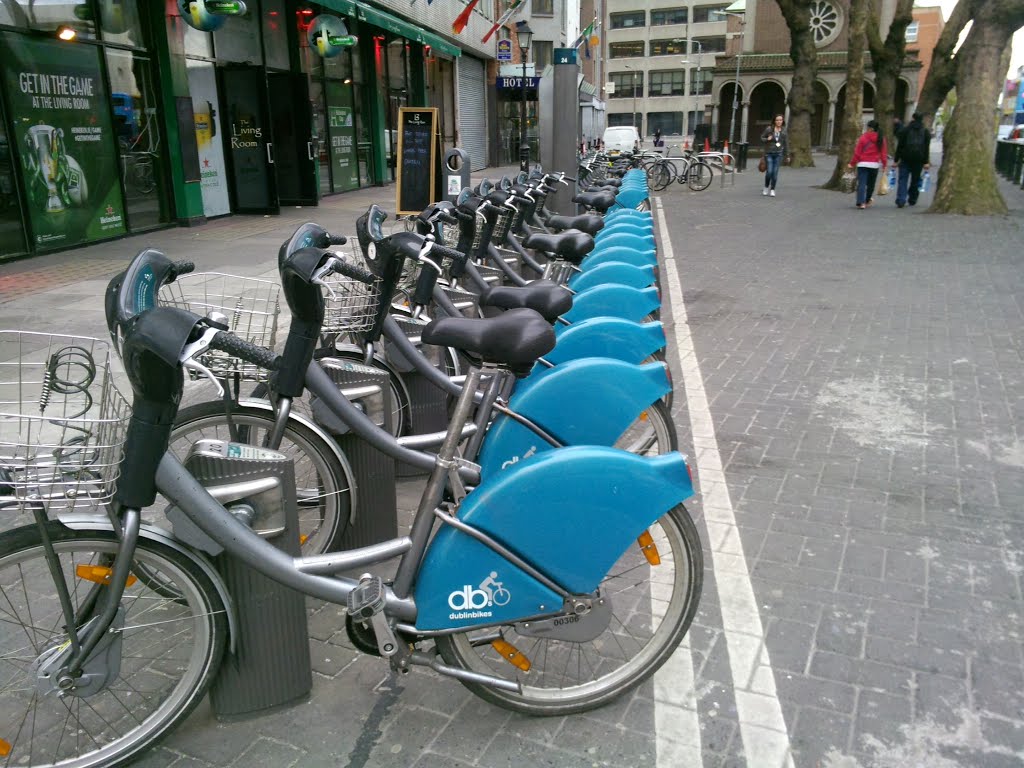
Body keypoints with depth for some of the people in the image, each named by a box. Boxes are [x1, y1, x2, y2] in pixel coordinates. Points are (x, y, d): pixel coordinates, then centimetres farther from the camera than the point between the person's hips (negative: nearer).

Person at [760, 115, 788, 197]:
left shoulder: (784, 131, 5)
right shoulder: (769, 129, -2)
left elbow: (786, 143, 8)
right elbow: (762, 138, 6)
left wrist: (787, 155, 7)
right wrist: (767, 139, -15)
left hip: (778, 154, 2)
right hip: (769, 153, -2)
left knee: (775, 172, 0)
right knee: (769, 171, -7)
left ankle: (772, 189, 10)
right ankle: (766, 187, 17)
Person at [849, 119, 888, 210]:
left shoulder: (863, 137, -7)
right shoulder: (881, 139, 3)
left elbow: (857, 152, -5)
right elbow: (884, 153, 5)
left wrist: (852, 163, 4)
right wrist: (884, 165, 13)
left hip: (863, 164, -3)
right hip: (875, 165, 3)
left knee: (861, 183, -6)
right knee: (871, 184, 18)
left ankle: (861, 202, -19)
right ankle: (867, 200, 32)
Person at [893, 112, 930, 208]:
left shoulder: (906, 130, 0)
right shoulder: (926, 131, 7)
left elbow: (900, 146, -2)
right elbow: (926, 148, 3)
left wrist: (896, 160, 1)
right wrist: (926, 162, 3)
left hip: (906, 158, -2)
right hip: (919, 160, 2)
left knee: (902, 179, -4)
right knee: (915, 179, 12)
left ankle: (900, 201, -18)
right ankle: (912, 200, 18)